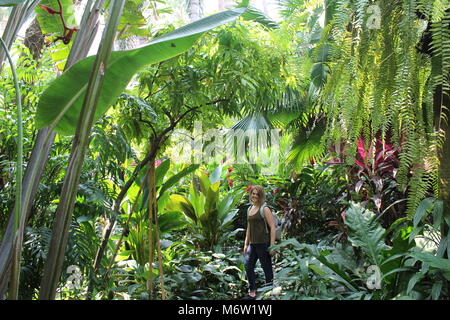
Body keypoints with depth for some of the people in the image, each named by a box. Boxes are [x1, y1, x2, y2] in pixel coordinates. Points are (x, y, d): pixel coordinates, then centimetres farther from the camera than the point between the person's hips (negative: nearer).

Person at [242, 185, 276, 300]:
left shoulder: (264, 209, -7)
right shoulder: (250, 209, 14)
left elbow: (272, 227, -11)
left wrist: (272, 245, -15)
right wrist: (246, 244, 18)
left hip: (263, 243, -7)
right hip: (252, 244, 8)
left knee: (267, 269, 2)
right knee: (248, 267, 9)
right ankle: (252, 292, 21)